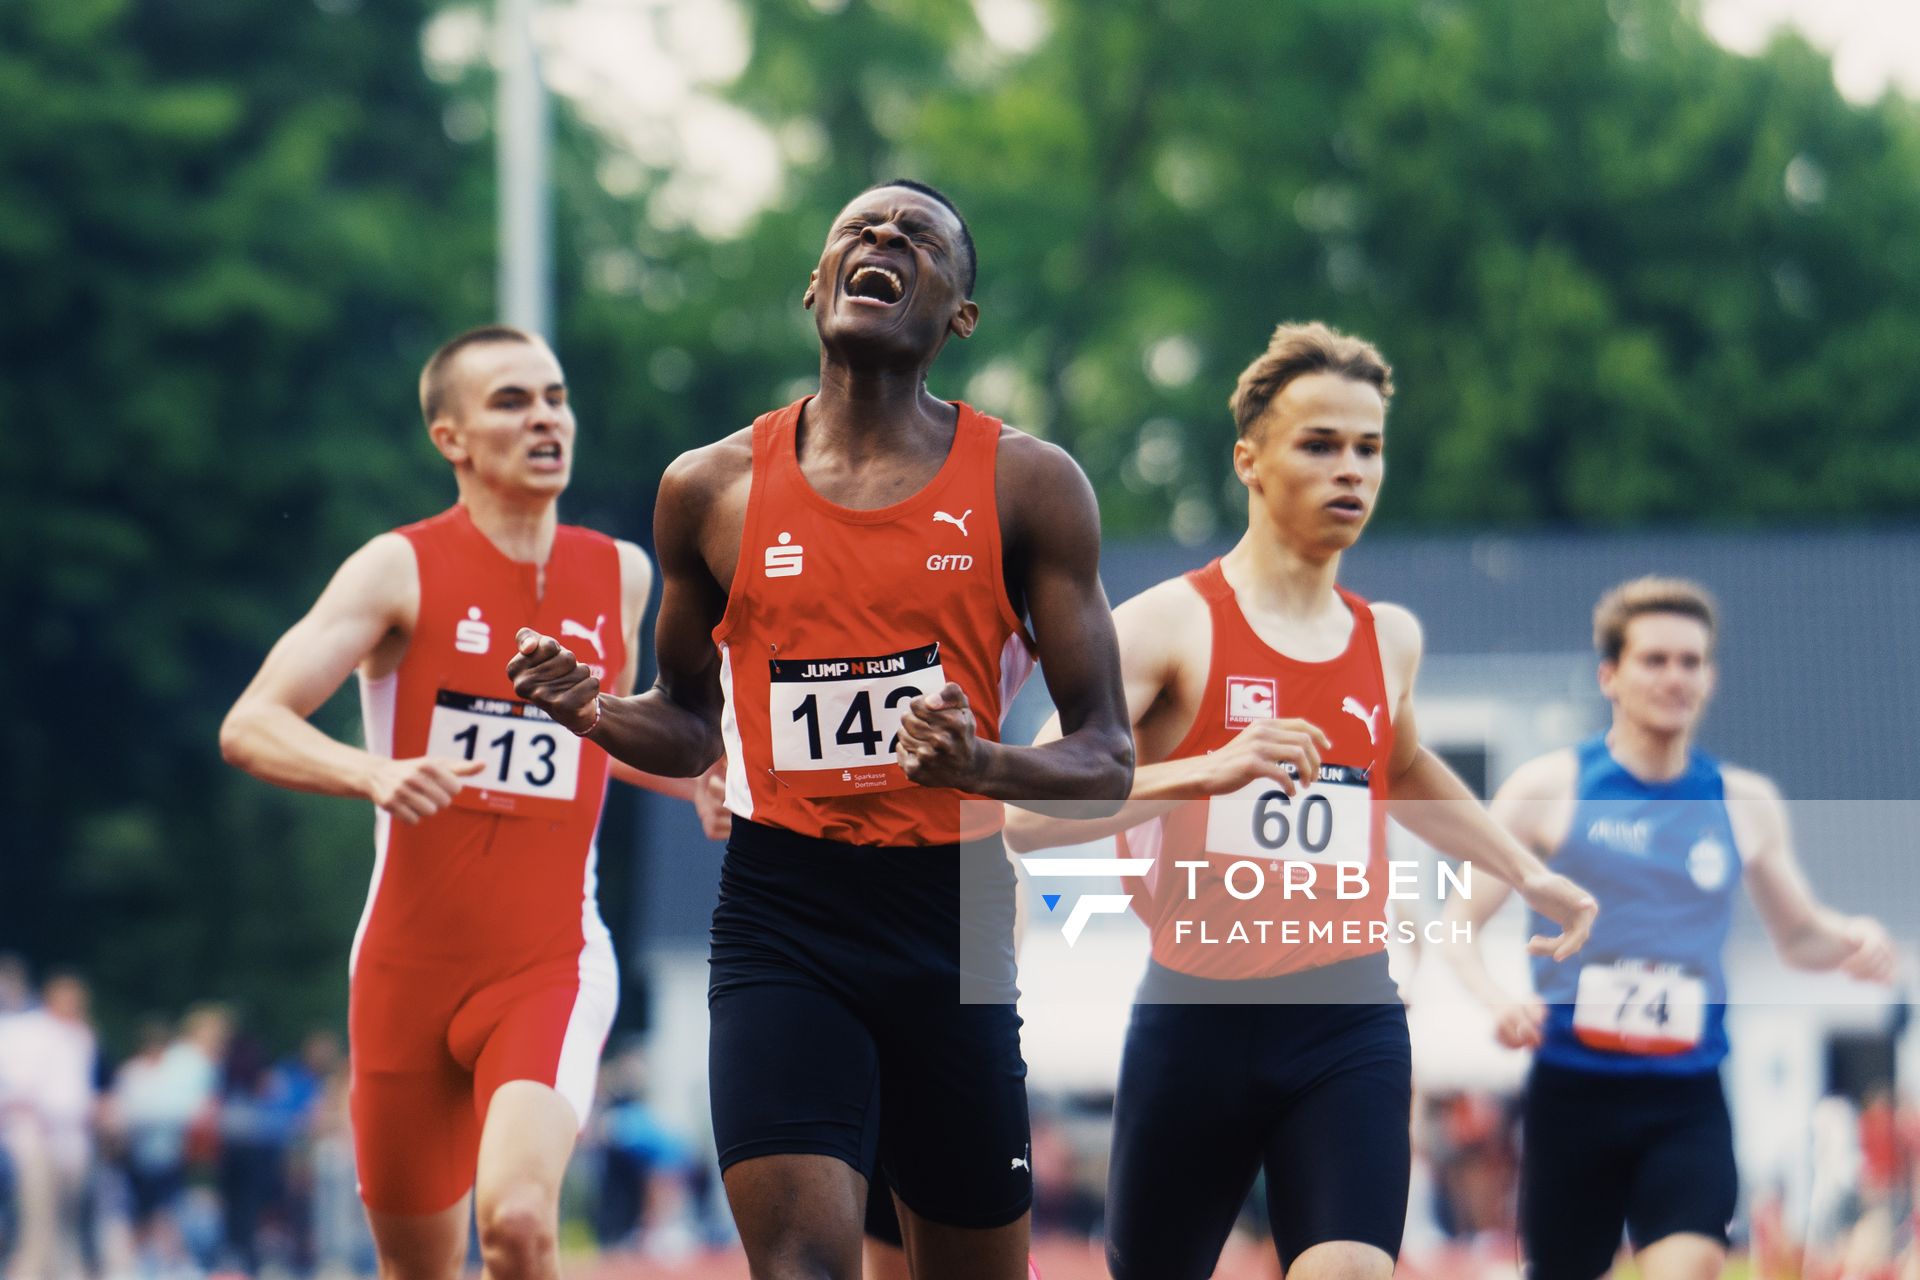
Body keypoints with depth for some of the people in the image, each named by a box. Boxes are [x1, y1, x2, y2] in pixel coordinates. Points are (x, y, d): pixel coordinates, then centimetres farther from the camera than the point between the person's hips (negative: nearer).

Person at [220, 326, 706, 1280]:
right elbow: (248, 726, -15)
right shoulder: (403, 569, -5)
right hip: (409, 967, 0)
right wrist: (373, 772, -33)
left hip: (550, 967, 0)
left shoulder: (619, 575, 6)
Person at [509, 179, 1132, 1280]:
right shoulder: (714, 489, 6)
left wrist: (985, 764, -20)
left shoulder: (1028, 486, 2)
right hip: (782, 912, -1)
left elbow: (1107, 763, 1)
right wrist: (595, 714, -3)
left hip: (954, 919, 1)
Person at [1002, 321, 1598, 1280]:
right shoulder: (1170, 625, -5)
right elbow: (1024, 813, -17)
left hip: (1351, 1026, 3)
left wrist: (1528, 875, 35)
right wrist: (1205, 772, -29)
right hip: (1197, 1020, -3)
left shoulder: (1388, 639, 13)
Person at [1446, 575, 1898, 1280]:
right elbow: (1459, 923, 1)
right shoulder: (1547, 790, 1)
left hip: (1687, 1099, 1)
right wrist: (1497, 1000, -20)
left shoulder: (1745, 804, 10)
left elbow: (1798, 933, 23)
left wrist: (1851, 938, -1)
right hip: (1573, 1088, -1)